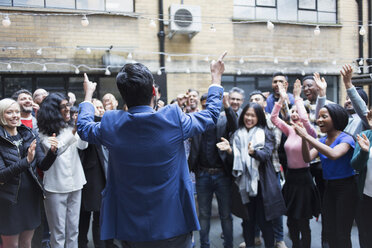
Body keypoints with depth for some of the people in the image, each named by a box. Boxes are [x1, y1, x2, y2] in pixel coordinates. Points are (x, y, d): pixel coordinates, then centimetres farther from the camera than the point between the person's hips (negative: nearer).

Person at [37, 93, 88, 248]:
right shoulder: (44, 132, -6)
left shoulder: (70, 127, 9)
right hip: (56, 187, -5)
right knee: (58, 232, 4)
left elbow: (83, 145, -3)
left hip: (75, 183, 5)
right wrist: (73, 132, -25)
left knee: (73, 229, 14)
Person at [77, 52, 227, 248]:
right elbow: (211, 114, 2)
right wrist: (216, 77, 17)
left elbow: (83, 127, 12)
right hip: (173, 223, -1)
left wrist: (88, 94, 28)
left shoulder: (110, 124, -12)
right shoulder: (173, 118, -18)